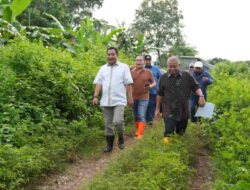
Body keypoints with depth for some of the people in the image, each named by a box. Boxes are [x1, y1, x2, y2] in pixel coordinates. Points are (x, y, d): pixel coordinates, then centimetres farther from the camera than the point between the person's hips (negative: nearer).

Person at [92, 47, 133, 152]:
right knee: (108, 124, 8)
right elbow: (98, 83, 9)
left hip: (119, 100, -4)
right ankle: (109, 145, 20)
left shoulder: (124, 67, 3)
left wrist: (130, 97, -5)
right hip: (105, 101, 4)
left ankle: (121, 139, 10)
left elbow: (128, 83, -1)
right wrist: (95, 96, -2)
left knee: (118, 121, -17)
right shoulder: (103, 68, 13)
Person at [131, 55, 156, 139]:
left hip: (143, 98, -2)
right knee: (136, 116, 13)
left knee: (141, 116, -11)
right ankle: (138, 130, 32)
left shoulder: (148, 72, 1)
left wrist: (150, 86, -13)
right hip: (133, 97, 2)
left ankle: (140, 134, -11)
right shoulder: (131, 71, 2)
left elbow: (154, 82, 8)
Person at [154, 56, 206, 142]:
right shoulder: (163, 78, 1)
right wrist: (157, 109, 9)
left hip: (184, 111, 2)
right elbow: (160, 94, 8)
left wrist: (201, 96, -17)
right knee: (168, 133, -10)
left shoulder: (187, 76, 0)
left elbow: (196, 87, 4)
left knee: (181, 134, 15)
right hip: (169, 112, -1)